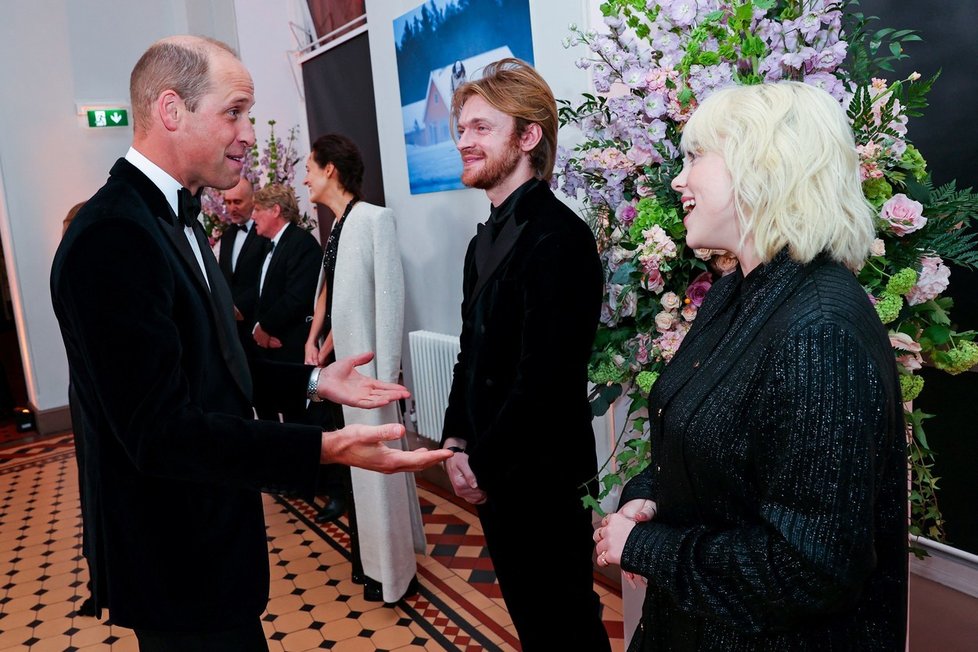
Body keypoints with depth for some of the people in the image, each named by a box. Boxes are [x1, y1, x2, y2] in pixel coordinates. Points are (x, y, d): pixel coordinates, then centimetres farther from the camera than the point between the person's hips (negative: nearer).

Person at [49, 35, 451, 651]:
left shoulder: (173, 218, 9)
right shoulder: (112, 236, -25)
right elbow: (160, 431, -28)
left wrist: (311, 380, 5)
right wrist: (325, 449, -34)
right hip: (178, 559, -10)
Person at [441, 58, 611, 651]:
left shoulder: (557, 237, -20)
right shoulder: (488, 238, 10)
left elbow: (542, 377, -24)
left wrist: (484, 466, -14)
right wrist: (457, 442, 1)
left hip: (540, 475, -8)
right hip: (492, 473, 8)